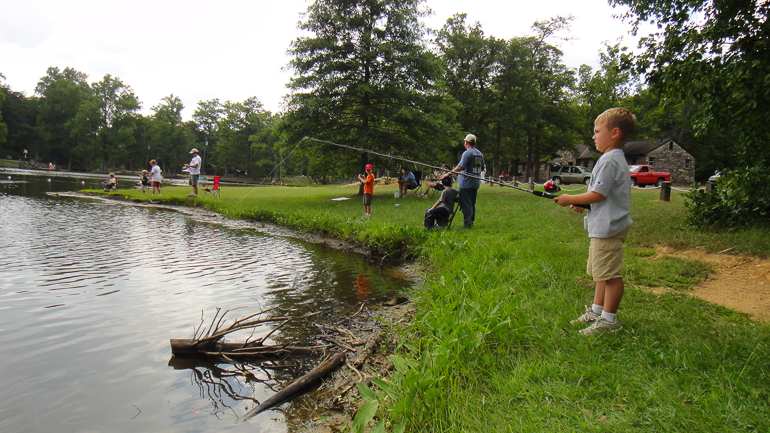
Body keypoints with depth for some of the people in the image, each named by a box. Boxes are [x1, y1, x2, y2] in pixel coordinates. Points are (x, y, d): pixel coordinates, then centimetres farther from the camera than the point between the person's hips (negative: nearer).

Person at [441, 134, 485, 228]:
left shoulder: (467, 153, -13)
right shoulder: (479, 153, 12)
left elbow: (460, 167, -24)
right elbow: (483, 168, 19)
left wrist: (448, 174, -23)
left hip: (466, 183, -8)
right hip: (476, 183, 8)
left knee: (466, 204, -4)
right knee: (472, 204, 15)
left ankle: (467, 223, -3)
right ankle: (471, 222, 21)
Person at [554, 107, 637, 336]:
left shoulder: (609, 160, -17)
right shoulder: (616, 158, 16)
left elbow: (598, 195, -21)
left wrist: (571, 199, -8)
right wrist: (582, 204, 11)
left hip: (608, 228, -11)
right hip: (603, 226, 11)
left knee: (610, 274, -3)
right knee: (602, 273, 18)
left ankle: (609, 319, 5)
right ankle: (596, 311, 29)